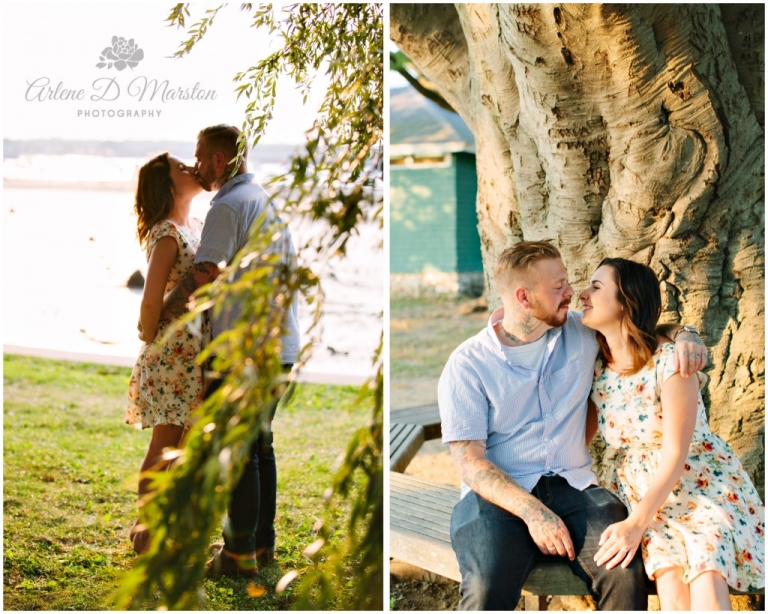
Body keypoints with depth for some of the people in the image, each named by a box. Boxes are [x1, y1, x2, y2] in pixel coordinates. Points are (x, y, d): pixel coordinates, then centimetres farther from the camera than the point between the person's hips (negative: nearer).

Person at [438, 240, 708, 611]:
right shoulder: (467, 365, -1)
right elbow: (469, 462, -8)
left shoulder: (581, 334, 10)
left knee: (627, 575, -28)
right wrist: (532, 511, -21)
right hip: (499, 495, -3)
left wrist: (685, 336, -1)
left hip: (573, 485, 3)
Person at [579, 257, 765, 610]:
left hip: (703, 485, -3)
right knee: (670, 579, -25)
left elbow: (674, 455, -19)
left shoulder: (669, 362, -17)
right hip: (641, 490, 3)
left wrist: (636, 524, -23)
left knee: (705, 577, -30)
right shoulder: (595, 368, -1)